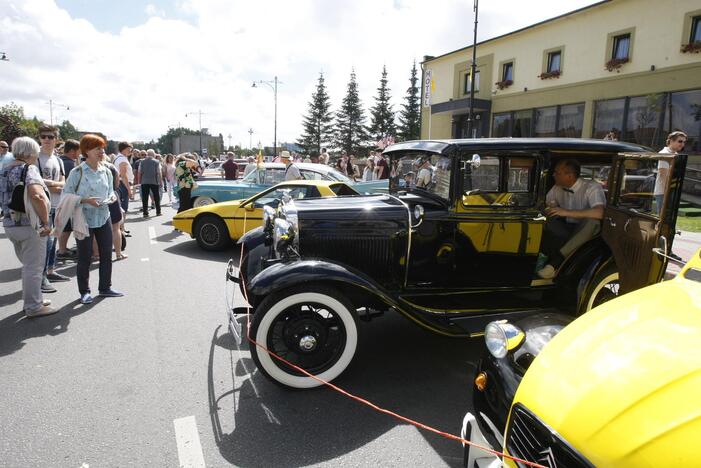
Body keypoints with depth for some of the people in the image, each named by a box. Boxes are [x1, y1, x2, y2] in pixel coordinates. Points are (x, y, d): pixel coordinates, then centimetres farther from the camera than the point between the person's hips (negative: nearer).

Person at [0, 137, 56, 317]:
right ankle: (34, 307, 10)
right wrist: (46, 222, -23)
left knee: (28, 265, 21)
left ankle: (31, 300, 32)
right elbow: (37, 196, -29)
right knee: (34, 267, 2)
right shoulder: (29, 169, -14)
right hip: (29, 225, -8)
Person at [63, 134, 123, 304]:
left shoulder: (106, 171, 4)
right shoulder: (77, 172, -11)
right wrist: (86, 200, -23)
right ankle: (84, 291, 20)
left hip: (104, 218, 5)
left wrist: (112, 197, -5)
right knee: (85, 257, 5)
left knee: (106, 255, 10)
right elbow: (67, 196, -11)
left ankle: (105, 287, 25)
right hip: (84, 220, -5)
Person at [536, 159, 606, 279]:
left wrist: (566, 212, -34)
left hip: (586, 232, -5)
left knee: (592, 221, -38)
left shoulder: (592, 187, -17)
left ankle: (556, 261, -36)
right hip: (566, 229, 5)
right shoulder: (557, 188, 2)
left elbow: (598, 213, -34)